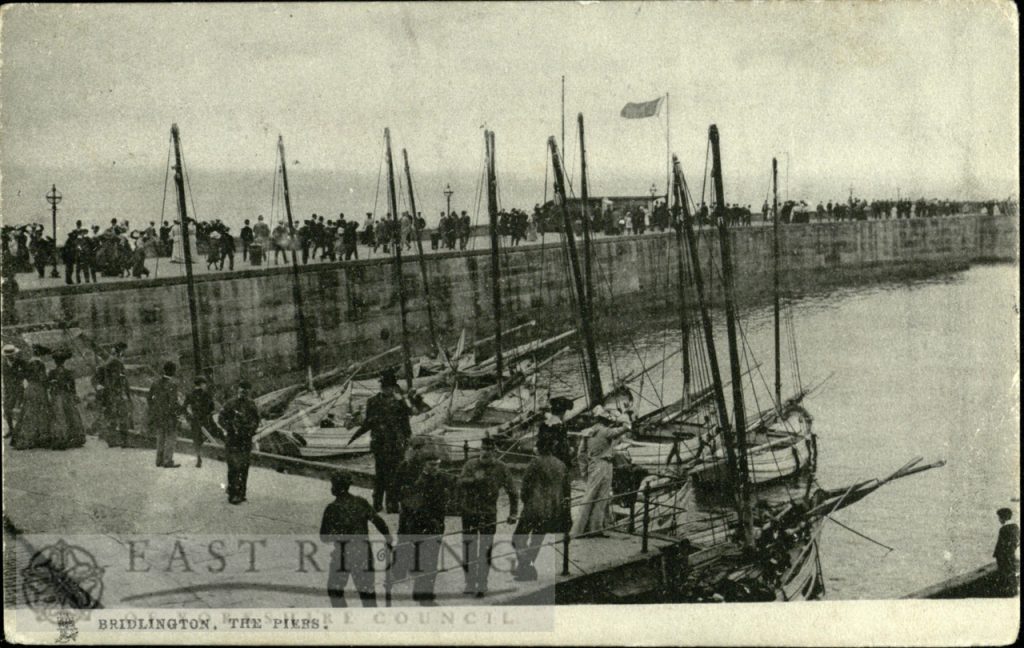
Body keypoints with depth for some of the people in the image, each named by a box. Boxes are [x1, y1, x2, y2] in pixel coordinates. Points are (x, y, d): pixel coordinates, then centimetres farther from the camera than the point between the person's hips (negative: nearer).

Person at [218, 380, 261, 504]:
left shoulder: (251, 406, 9)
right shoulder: (231, 404, -7)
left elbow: (256, 421, 20)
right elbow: (221, 419, -5)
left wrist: (251, 431, 3)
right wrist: (231, 429, -14)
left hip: (246, 441, 5)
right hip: (232, 440, -5)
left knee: (244, 468, 9)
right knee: (234, 467, -10)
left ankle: (241, 493, 19)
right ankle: (232, 495, -7)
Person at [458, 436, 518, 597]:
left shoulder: (501, 468, 0)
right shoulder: (470, 465, 2)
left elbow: (512, 492, 5)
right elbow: (460, 482, -13)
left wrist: (513, 513, -2)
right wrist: (473, 479, -32)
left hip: (489, 514, -1)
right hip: (468, 512, 1)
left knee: (485, 552, -2)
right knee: (468, 551, 2)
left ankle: (481, 586, 7)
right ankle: (470, 585, 13)